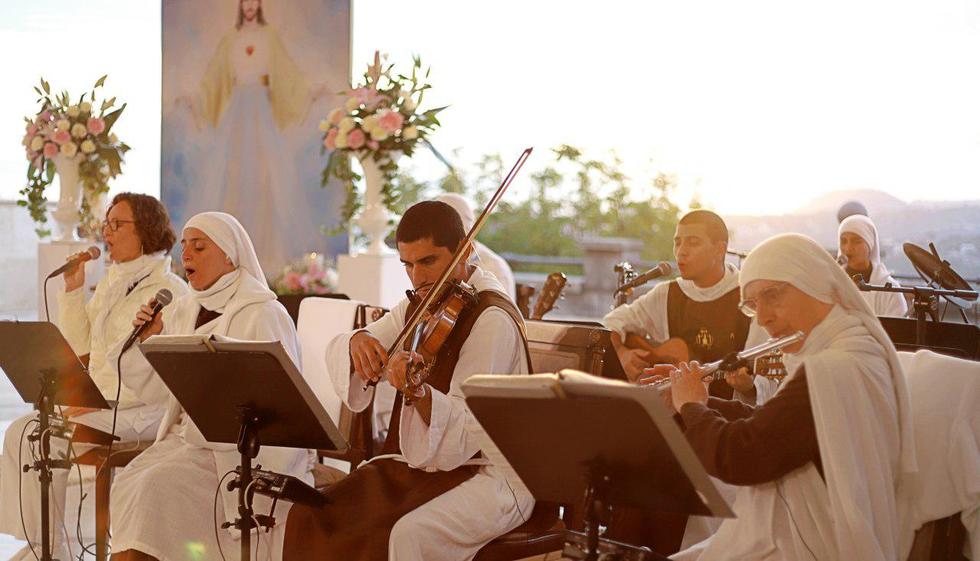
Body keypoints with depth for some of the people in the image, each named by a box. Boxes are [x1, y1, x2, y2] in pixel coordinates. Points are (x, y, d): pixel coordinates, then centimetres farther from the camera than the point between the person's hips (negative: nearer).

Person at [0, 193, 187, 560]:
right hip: (100, 400, 8)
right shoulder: (109, 284, 17)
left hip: (143, 408, -8)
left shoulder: (167, 291, -11)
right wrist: (73, 290, 7)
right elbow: (79, 347, 14)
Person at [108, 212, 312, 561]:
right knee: (127, 483, -18)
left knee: (157, 487, -25)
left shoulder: (264, 315, -8)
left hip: (244, 450, -6)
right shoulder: (183, 311, 13)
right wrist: (146, 338, -2)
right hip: (186, 437, 6)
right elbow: (146, 383, 15)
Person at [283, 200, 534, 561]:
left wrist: (417, 392, -41)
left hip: (487, 473, -7)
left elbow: (467, 427, -22)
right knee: (310, 517, -11)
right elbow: (336, 354, 7)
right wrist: (358, 341, -17)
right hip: (416, 465, 7)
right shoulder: (417, 307, 9)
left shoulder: (492, 319, -14)